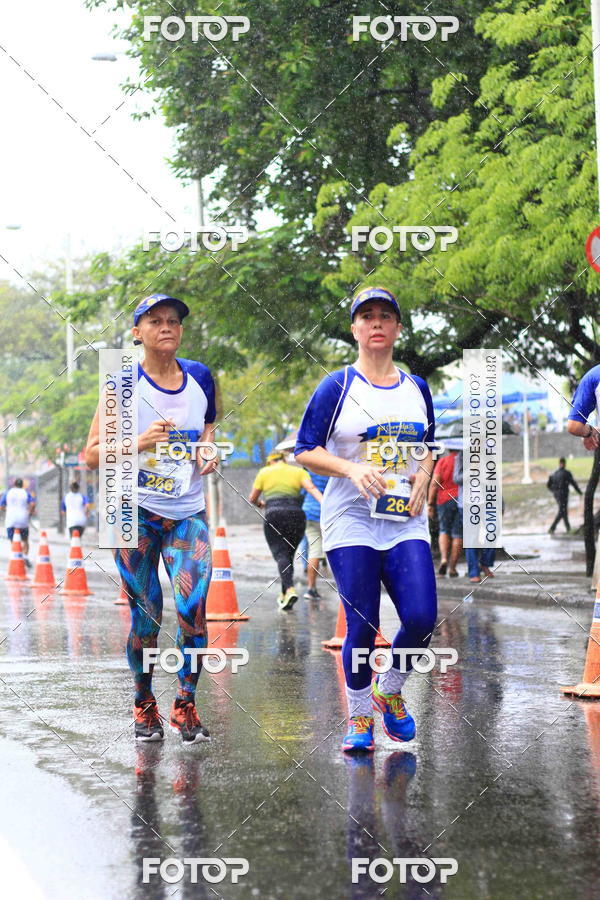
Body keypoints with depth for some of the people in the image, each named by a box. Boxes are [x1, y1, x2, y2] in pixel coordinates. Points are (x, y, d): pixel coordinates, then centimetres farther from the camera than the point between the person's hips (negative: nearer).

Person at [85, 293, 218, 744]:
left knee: (192, 609, -10)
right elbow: (92, 454, -5)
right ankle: (144, 707, 20)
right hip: (136, 511, -2)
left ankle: (185, 707, 5)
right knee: (146, 615, 0)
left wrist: (209, 453, 2)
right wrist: (140, 443, -20)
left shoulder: (200, 377, 5)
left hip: (188, 513, 2)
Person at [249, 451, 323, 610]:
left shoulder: (264, 472, 15)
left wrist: (260, 503, 41)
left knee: (281, 555, -10)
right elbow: (312, 489, -2)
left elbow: (252, 498, 20)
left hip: (274, 515, -2)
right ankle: (284, 595, 17)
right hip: (296, 515, 2)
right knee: (289, 555, 16)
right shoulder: (299, 471, 17)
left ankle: (290, 590, -33)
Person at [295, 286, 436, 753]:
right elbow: (305, 450, -2)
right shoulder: (337, 387, -1)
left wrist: (423, 476, 2)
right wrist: (352, 470, -17)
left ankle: (389, 693, 17)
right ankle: (359, 718, 16)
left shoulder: (417, 388, 13)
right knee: (362, 626, -4)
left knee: (421, 618, -10)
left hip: (406, 522, 3)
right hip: (351, 524, -3)